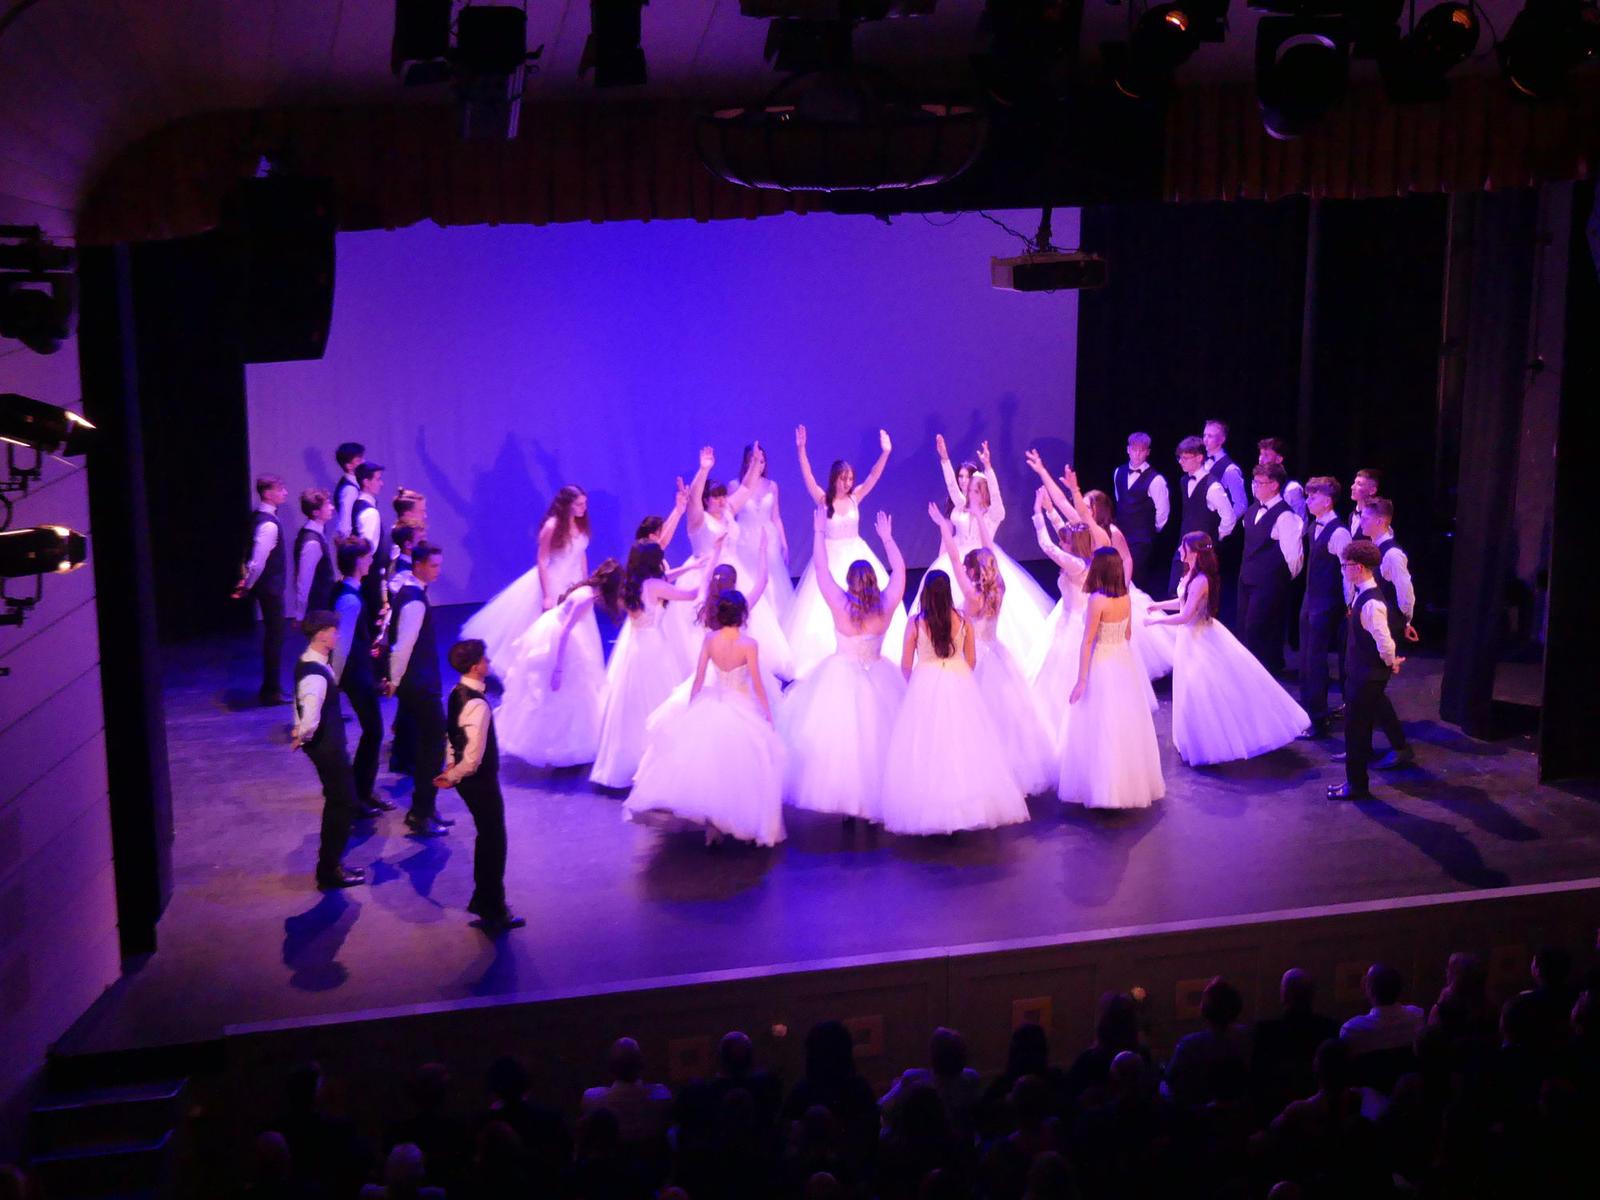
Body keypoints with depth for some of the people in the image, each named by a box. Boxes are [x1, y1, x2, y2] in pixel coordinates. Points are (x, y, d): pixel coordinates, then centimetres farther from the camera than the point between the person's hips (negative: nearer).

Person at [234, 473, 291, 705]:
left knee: (273, 636, 17)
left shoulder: (258, 517, 8)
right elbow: (257, 562, -25)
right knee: (274, 637, 0)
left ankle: (270, 688, 27)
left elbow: (251, 555, 14)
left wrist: (246, 581, 17)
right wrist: (247, 586, -13)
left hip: (268, 586, 9)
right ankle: (272, 692, 7)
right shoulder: (268, 525, -23)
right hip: (271, 588, -9)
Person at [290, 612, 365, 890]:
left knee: (338, 801, 22)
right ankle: (329, 872, 15)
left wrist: (300, 733, 16)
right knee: (344, 804, 3)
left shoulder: (308, 662, 2)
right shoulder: (315, 676, -30)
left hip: (328, 743, 10)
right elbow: (310, 722, -36)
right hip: (327, 746, -10)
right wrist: (302, 738, -18)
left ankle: (330, 863, 35)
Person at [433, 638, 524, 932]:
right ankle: (494, 914, 17)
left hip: (469, 779, 9)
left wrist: (451, 769, 13)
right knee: (494, 844, 5)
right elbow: (473, 759, -30)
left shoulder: (457, 693, 0)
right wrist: (452, 777, -14)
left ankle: (483, 900, 38)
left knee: (487, 838, 24)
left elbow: (453, 734, 12)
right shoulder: (477, 705, -30)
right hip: (480, 781, -9)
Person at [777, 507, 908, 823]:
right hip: (878, 679, 2)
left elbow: (821, 569, -8)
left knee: (836, 738, 7)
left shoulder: (840, 605, -16)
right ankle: (873, 794, 17)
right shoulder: (886, 607, -10)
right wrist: (887, 538, 12)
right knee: (876, 737, 11)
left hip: (841, 680, -2)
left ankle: (840, 794, 14)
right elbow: (899, 570, 3)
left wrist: (819, 532, 1)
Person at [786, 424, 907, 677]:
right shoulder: (823, 500, -10)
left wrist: (885, 452, -24)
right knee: (827, 608, -1)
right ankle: (828, 657, 10)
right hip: (831, 557, -3)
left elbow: (874, 476, -10)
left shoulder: (855, 497, -2)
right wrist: (801, 450, -33)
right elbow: (807, 477, -21)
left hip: (856, 554, 3)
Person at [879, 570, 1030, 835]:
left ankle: (929, 812, 7)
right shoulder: (963, 621, -2)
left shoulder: (915, 624, -8)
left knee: (925, 750, 5)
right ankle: (969, 806, 13)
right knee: (965, 746, 9)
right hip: (960, 684, 2)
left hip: (924, 686, -2)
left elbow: (906, 666, -1)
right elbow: (971, 660, 8)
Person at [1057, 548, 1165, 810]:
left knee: (1100, 728, 3)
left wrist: (1081, 680, -15)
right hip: (1125, 661, 7)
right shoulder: (1125, 597, 0)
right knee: (1127, 725, 16)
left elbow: (1088, 642, -18)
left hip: (1102, 667, -7)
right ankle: (1132, 783, 27)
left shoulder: (1098, 600, -20)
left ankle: (1103, 789, 8)